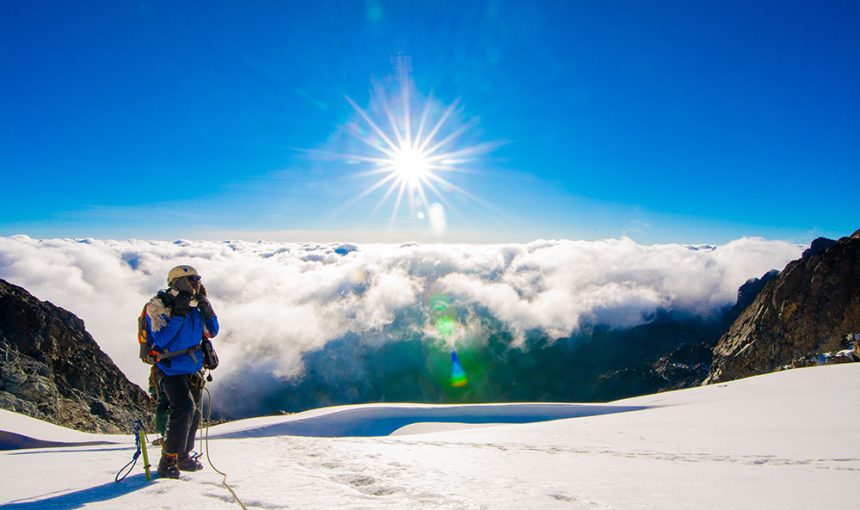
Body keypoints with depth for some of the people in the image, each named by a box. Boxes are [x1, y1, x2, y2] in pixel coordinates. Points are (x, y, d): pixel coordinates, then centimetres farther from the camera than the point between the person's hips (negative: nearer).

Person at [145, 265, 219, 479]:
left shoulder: (194, 308, 5)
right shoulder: (159, 306, -12)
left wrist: (208, 311, -5)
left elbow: (212, 332, 11)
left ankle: (183, 456, 32)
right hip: (171, 370, -7)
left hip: (193, 371, 7)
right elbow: (161, 340, -22)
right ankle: (168, 461, -12)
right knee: (184, 408, -24)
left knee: (195, 413, 13)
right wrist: (178, 314, -26)